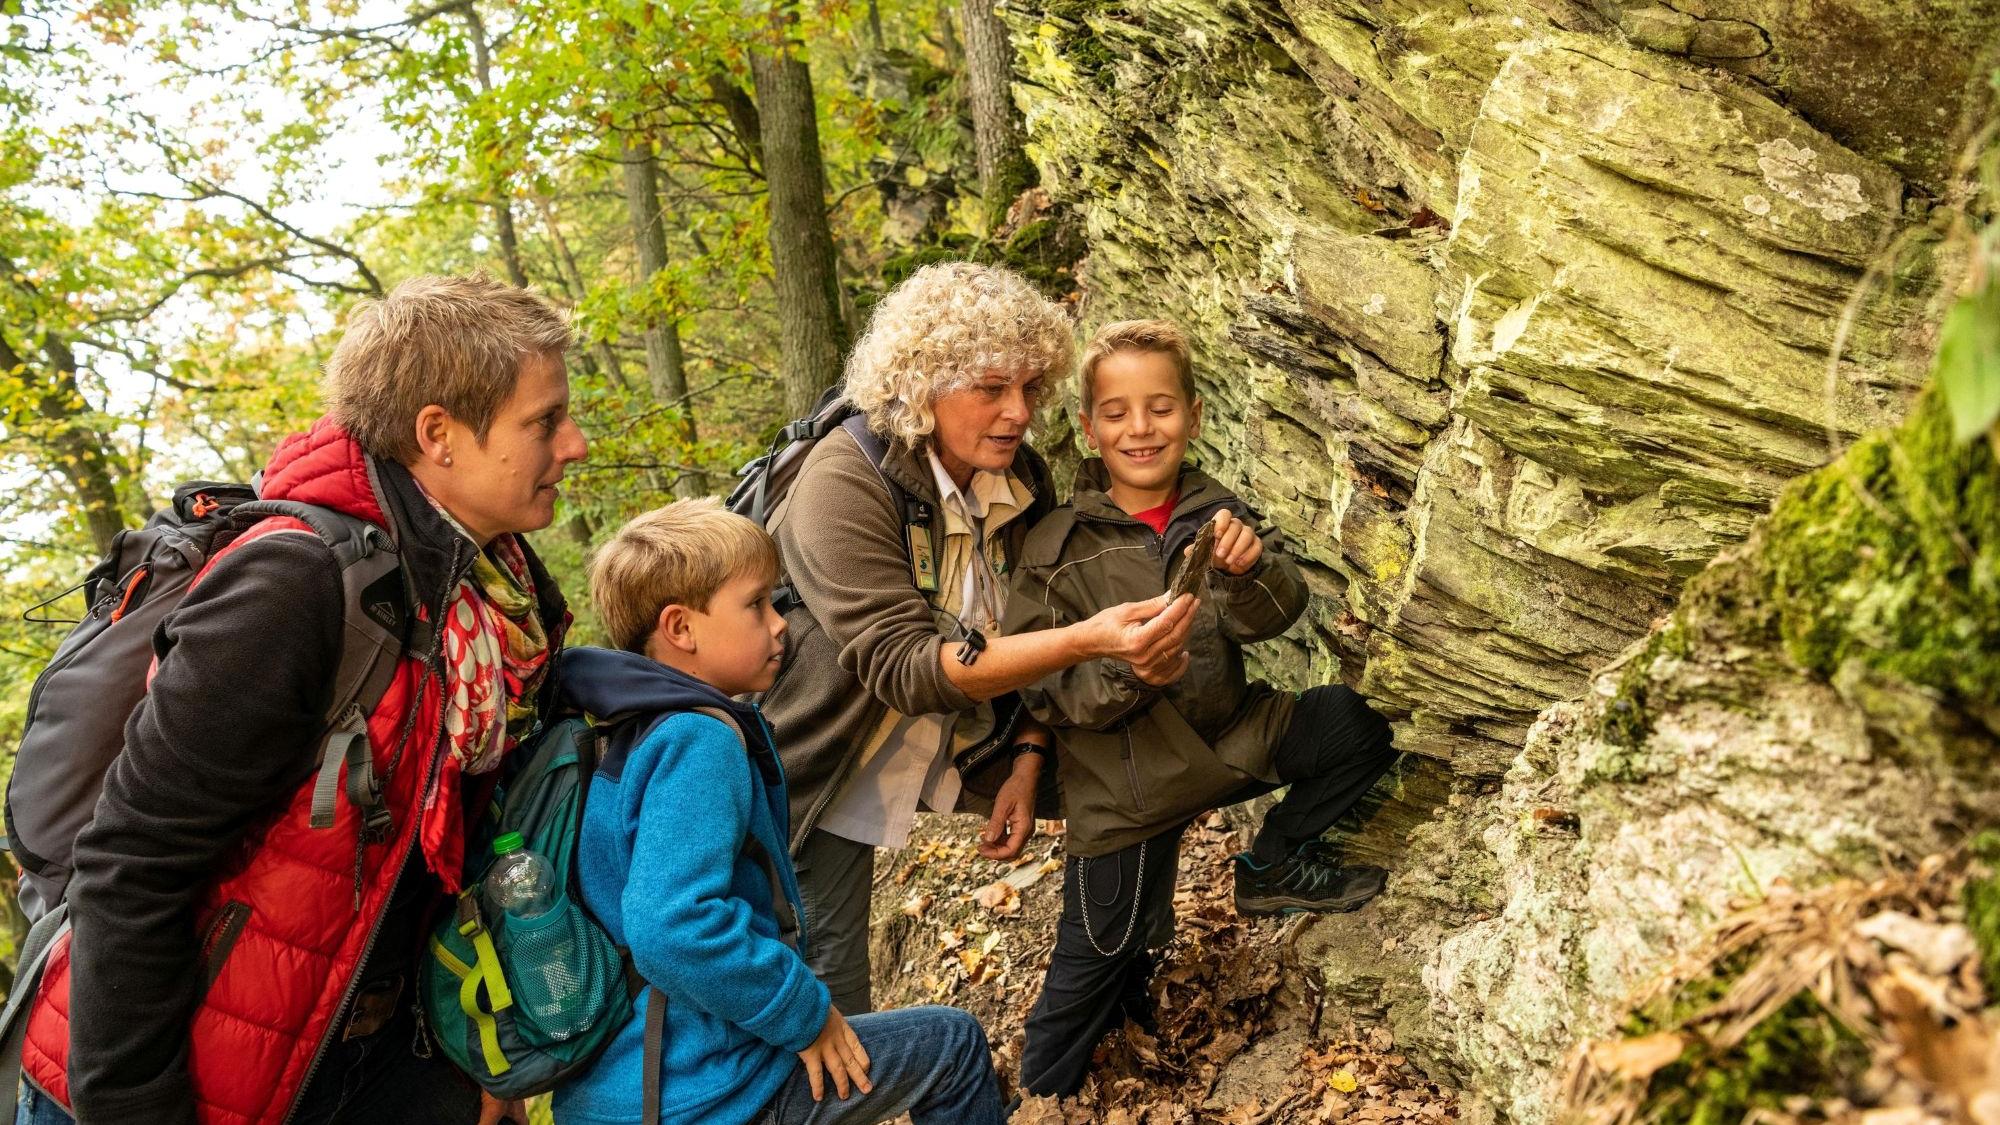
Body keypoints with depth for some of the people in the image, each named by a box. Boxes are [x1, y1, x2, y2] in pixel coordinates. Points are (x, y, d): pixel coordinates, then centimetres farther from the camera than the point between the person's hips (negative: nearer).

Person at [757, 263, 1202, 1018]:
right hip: (810, 776, -5)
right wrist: (1088, 641, -42)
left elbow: (1030, 634, 6)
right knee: (829, 990, -1)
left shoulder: (1020, 478, -6)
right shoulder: (847, 482, -26)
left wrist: (1026, 763, -7)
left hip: (918, 749, 6)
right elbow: (902, 665, -33)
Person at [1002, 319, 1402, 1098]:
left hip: (1226, 735, 4)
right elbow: (1043, 691, -12)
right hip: (1124, 779, -3)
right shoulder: (1061, 545, -10)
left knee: (1357, 724, -13)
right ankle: (1042, 1097, 30)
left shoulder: (1215, 514, 0)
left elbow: (1272, 616, -14)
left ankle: (1274, 866, 8)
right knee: (1096, 963, 3)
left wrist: (1250, 568, -36)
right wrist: (1124, 672, -31)